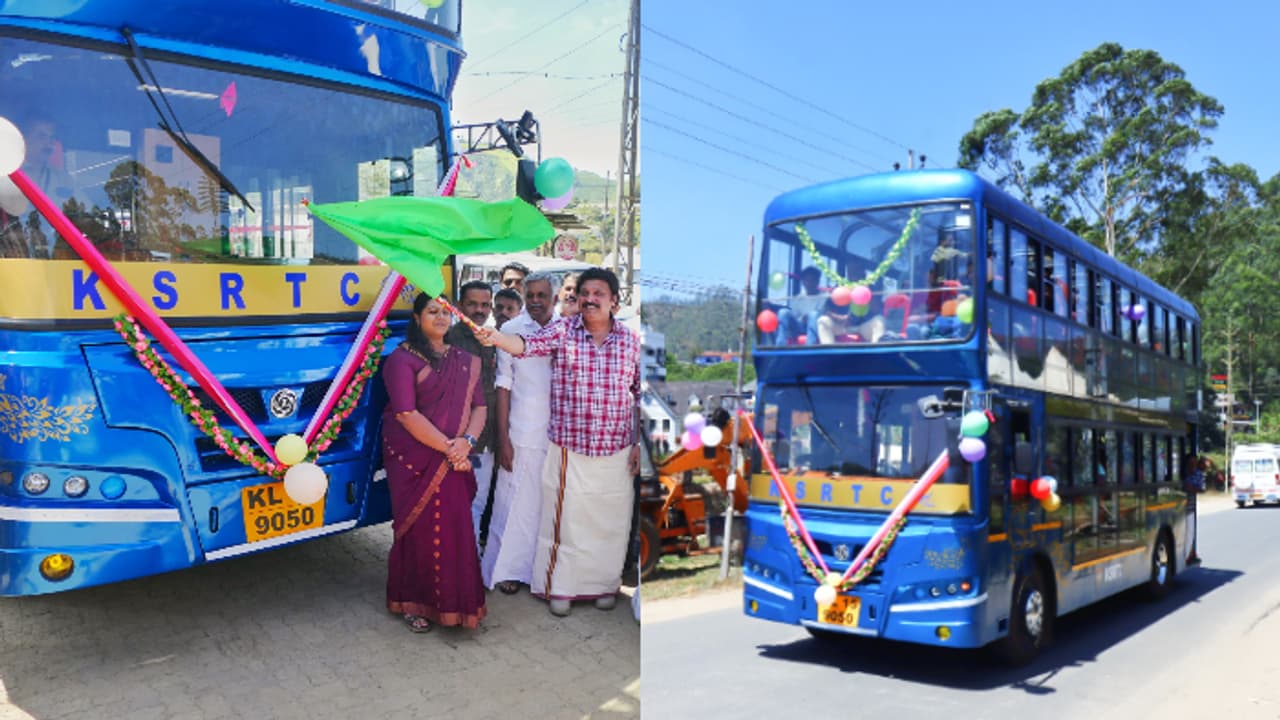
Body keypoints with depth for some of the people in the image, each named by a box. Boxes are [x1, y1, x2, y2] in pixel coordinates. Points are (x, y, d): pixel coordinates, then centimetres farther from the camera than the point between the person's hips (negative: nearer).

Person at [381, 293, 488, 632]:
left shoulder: (465, 360, 12)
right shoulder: (403, 359, -6)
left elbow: (479, 406, 7)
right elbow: (406, 414, -15)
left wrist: (466, 442, -11)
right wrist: (447, 447, -16)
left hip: (455, 461, 5)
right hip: (415, 460, -4)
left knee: (456, 528, 3)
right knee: (419, 529, 1)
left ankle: (452, 600, 17)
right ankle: (413, 603, 16)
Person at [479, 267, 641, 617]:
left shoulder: (631, 340, 1)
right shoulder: (562, 332, -3)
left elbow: (640, 395, 7)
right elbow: (528, 344, -21)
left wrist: (639, 444, 5)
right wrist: (496, 337, -42)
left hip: (617, 453, 2)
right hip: (568, 451, -2)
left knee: (611, 523, 13)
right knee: (564, 520, 6)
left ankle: (605, 585, 32)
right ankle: (559, 588, 23)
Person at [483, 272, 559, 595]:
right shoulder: (511, 331, -4)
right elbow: (504, 386, -4)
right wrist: (503, 439, -6)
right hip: (522, 435, -2)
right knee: (514, 504, 4)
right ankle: (506, 569, 19)